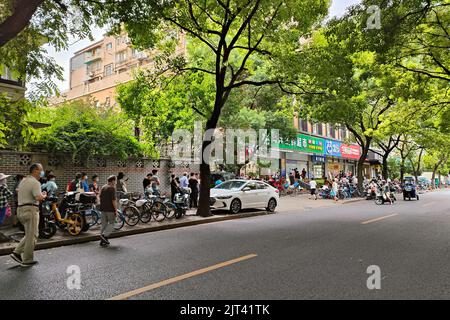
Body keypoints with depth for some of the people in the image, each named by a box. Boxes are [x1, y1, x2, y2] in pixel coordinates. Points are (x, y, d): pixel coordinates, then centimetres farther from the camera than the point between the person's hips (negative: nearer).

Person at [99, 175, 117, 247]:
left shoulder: (103, 187, 13)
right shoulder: (112, 188, -13)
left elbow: (100, 198, 18)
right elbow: (113, 200, -17)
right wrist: (116, 210, -13)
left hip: (103, 209, 8)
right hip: (110, 209, -8)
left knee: (104, 224, 11)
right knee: (111, 223, 4)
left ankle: (102, 241, 14)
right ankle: (104, 235, -13)